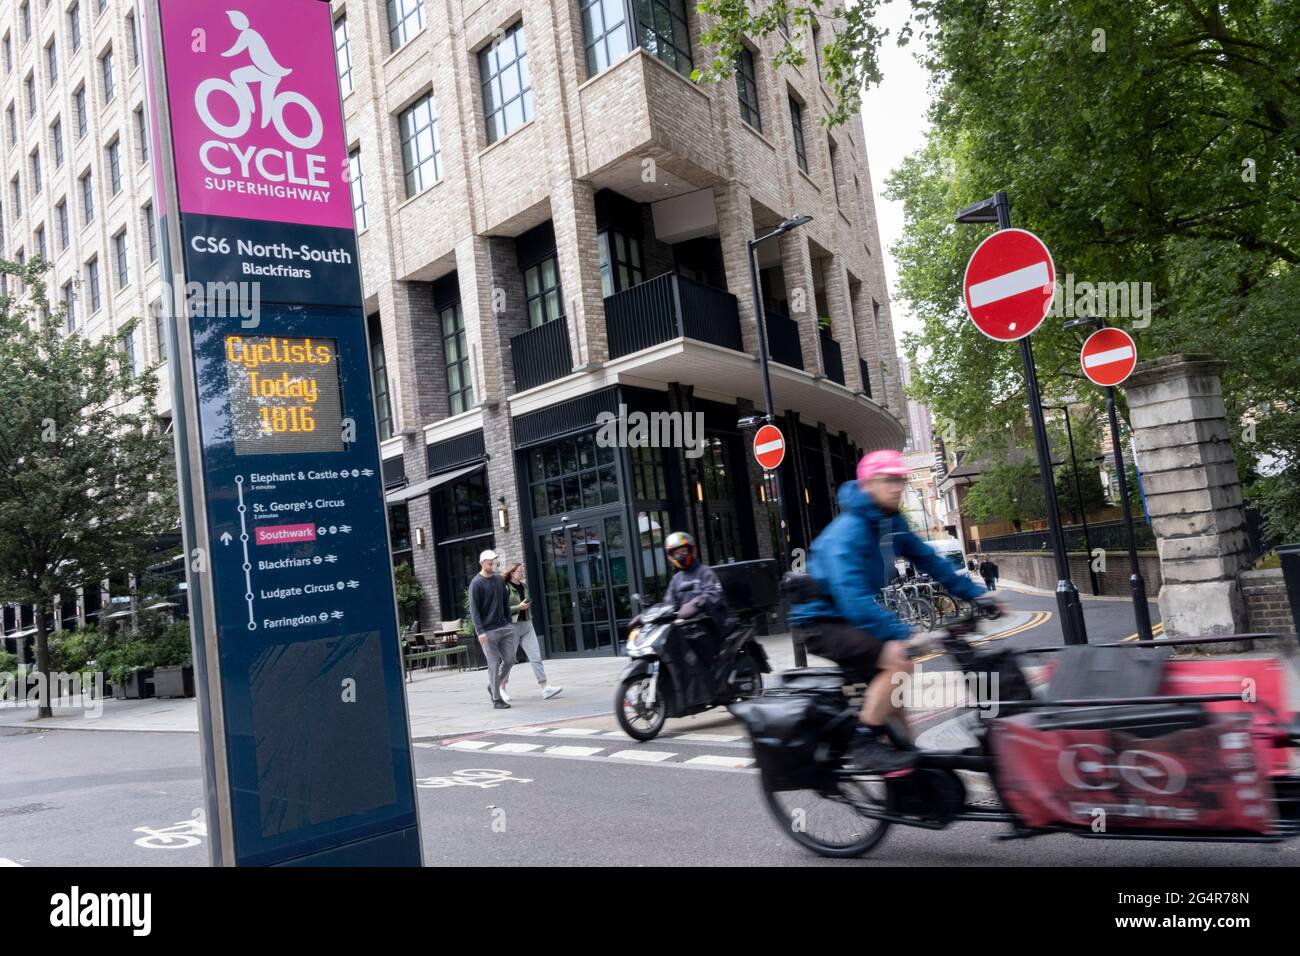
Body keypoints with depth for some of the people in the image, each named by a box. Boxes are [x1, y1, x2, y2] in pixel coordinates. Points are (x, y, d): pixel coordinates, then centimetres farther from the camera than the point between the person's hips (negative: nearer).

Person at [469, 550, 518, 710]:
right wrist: (480, 631, -17)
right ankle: (496, 699, 8)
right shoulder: (476, 583, -6)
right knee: (494, 664, -2)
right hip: (488, 631, -6)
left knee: (509, 659, 2)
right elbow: (474, 609, -10)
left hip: (504, 628, 6)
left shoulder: (500, 581, 13)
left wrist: (509, 624, 14)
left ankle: (493, 686, 24)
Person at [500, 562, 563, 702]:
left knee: (536, 657, -5)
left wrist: (527, 605, 11)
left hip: (527, 625, 6)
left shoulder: (524, 585, 12)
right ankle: (501, 688, 25)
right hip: (512, 626, -6)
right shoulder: (505, 588, -10)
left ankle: (545, 688, -10)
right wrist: (519, 607, -19)